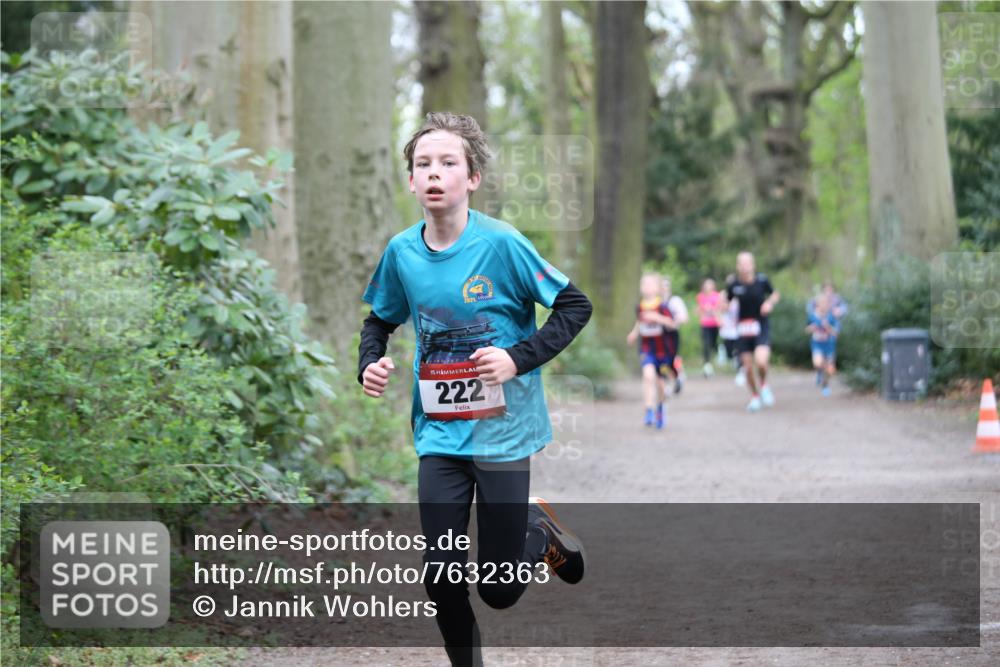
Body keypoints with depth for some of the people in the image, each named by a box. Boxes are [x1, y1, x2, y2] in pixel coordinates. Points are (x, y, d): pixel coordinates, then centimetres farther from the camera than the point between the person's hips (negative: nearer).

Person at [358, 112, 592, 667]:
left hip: (502, 432, -3)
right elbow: (380, 321, 17)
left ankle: (539, 531, 32)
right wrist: (370, 364, -3)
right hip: (439, 434, 3)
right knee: (441, 579, -1)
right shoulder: (401, 252, -2)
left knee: (498, 590, 1)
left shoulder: (501, 244, -14)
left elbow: (575, 307, -7)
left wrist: (519, 358, -18)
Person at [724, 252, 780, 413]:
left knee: (761, 361, -22)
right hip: (743, 329, 2)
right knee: (748, 367, 5)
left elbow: (775, 294, 11)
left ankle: (764, 384, 9)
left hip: (761, 328, -2)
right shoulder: (733, 285, -6)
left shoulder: (762, 280, -7)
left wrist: (770, 302, -8)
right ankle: (755, 397, 26)